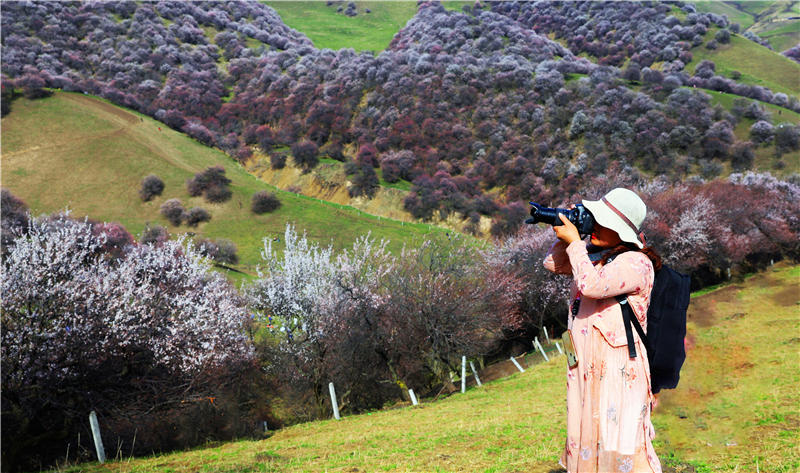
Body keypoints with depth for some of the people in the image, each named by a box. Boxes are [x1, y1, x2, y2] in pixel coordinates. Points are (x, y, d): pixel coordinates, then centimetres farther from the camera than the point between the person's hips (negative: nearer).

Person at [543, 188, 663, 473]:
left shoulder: (636, 262, -14)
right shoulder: (593, 252, 10)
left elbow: (593, 285, -26)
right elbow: (553, 264, 19)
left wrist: (574, 241, -16)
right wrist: (565, 236, 2)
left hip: (618, 366, -8)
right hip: (585, 362, 8)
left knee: (618, 435, -8)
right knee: (585, 430, 14)